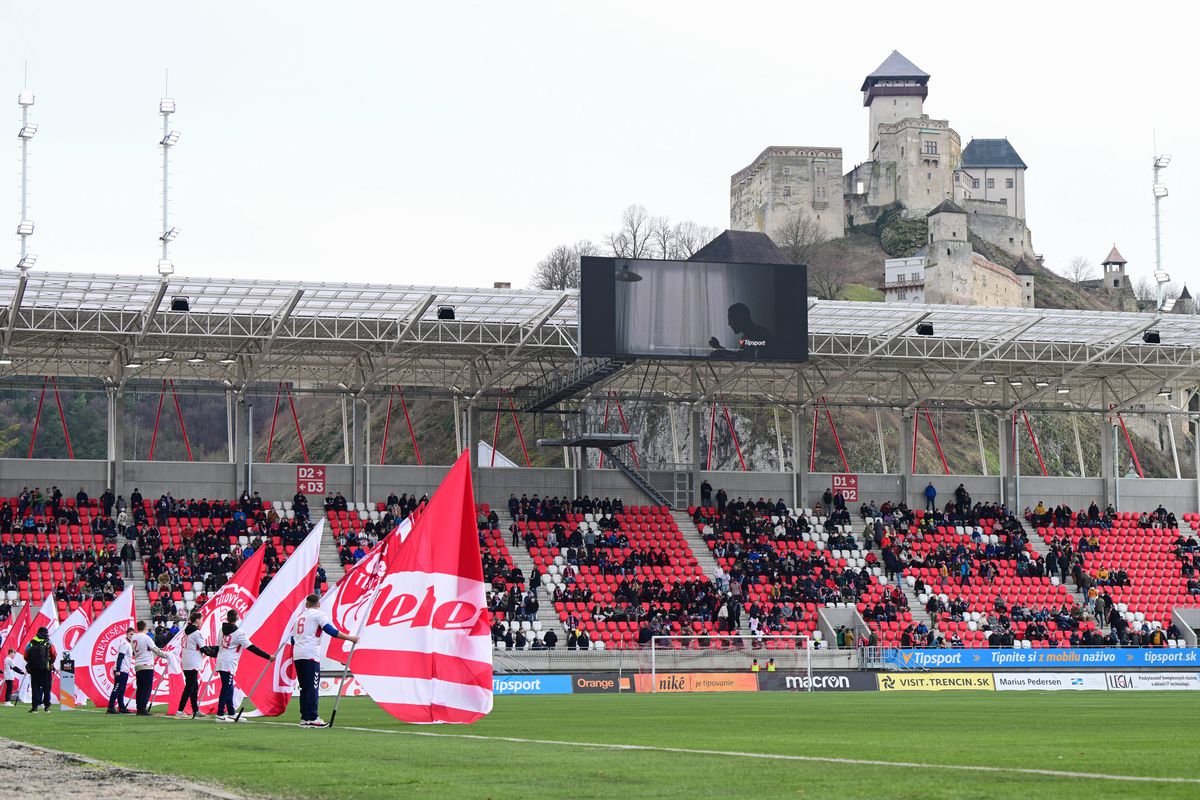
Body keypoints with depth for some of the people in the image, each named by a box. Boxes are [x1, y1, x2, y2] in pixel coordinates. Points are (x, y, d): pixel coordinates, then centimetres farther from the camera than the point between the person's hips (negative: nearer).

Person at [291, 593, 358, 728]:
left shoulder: (300, 616, 22)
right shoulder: (319, 614, 2)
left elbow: (293, 638, 23)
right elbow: (331, 630, -10)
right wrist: (350, 638, -7)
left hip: (297, 655, 7)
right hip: (310, 655, -7)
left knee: (304, 688, 11)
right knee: (312, 687, -7)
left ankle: (304, 718, 9)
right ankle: (312, 718, -11)